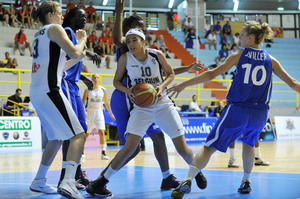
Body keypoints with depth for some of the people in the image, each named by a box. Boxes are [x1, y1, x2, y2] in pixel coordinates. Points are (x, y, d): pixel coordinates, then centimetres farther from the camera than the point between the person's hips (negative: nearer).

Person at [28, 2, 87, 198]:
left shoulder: (40, 34, 24)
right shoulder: (55, 29, -2)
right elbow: (74, 53, -14)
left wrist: (78, 59, 23)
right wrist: (82, 39, 5)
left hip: (37, 92, 10)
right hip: (49, 90, -10)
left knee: (56, 138, 21)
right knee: (78, 135, -14)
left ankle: (39, 181, 25)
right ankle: (68, 182, -29)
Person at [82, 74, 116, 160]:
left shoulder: (103, 90, 4)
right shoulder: (88, 90, -3)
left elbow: (106, 102, 14)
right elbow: (83, 101, -5)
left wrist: (111, 114, 16)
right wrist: (84, 111, -21)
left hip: (99, 112, 1)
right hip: (89, 112, -1)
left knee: (101, 132, -13)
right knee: (87, 133, 7)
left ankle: (103, 153, -12)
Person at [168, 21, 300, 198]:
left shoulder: (239, 56, 1)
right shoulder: (270, 60, 7)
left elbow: (211, 75, -4)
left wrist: (183, 85, 0)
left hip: (237, 110, -3)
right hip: (260, 113, 3)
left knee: (210, 147, -2)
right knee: (249, 143, 33)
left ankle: (188, 180, -18)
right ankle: (246, 181, 32)